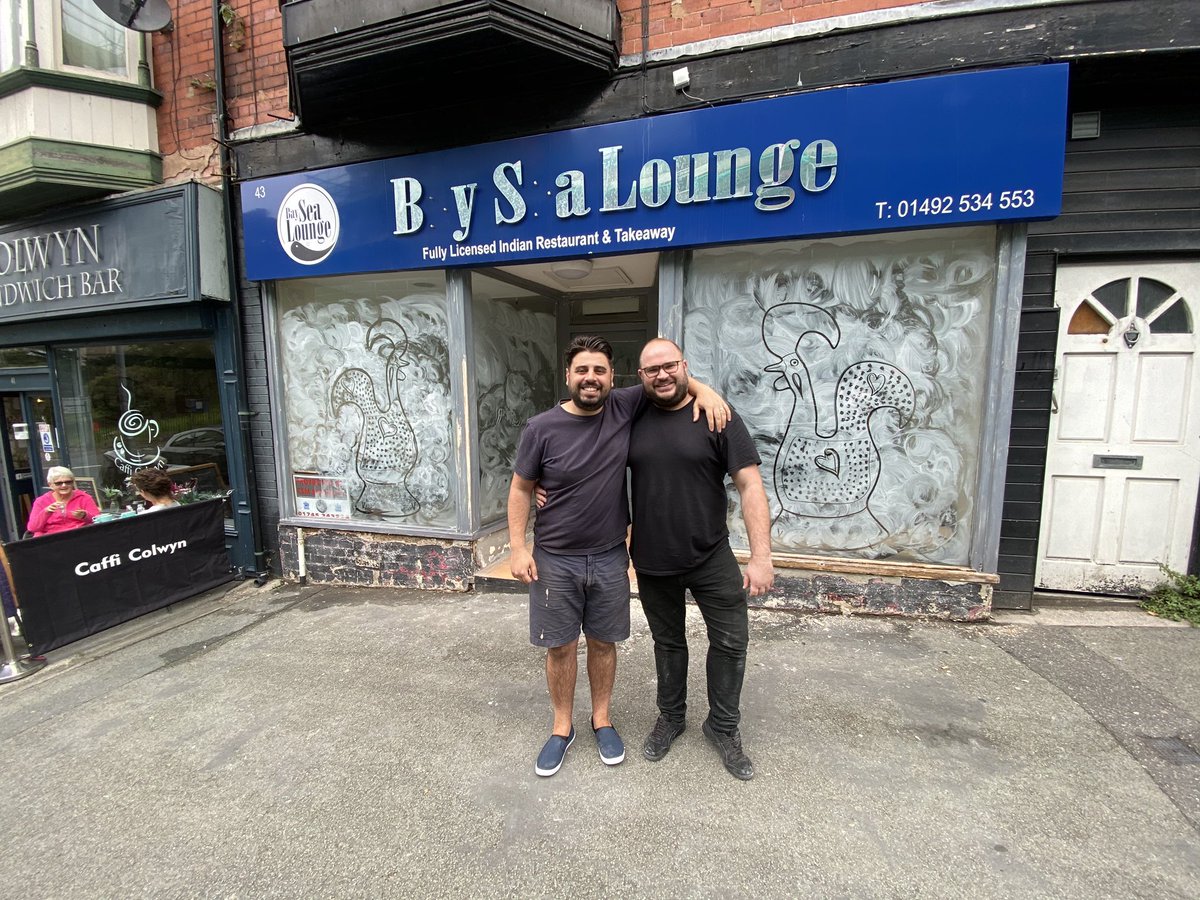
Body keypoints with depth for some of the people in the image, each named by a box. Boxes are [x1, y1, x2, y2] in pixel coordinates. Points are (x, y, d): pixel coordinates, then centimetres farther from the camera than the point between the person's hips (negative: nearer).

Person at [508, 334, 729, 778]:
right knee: (559, 647, 12)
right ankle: (562, 727, 36)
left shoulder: (624, 407, -6)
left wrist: (703, 389, -11)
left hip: (610, 558, 2)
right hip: (555, 560, -1)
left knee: (603, 642, 17)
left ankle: (602, 719, 40)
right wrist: (518, 548, -7)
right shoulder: (541, 428, -11)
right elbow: (520, 489, -2)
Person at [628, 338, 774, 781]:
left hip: (711, 559, -2)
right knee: (668, 642, 19)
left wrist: (760, 556, -18)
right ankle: (670, 717, 43)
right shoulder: (633, 420, -1)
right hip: (652, 562, 2)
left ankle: (723, 726, 34)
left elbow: (750, 486, -12)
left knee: (731, 641, 9)